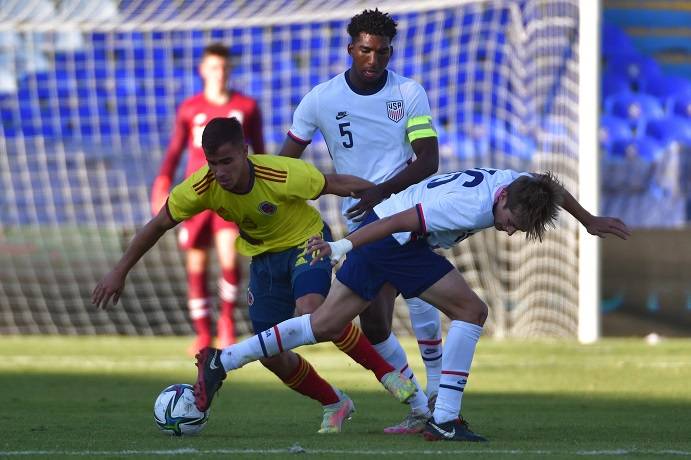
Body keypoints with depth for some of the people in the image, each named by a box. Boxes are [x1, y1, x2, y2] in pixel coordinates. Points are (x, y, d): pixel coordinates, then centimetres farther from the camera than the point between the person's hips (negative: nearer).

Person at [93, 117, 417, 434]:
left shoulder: (281, 176, -34)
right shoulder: (201, 188, -24)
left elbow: (336, 184, -19)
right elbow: (159, 225, -9)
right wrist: (119, 272, -6)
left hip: (305, 241, -5)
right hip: (263, 255, 5)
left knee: (311, 310, -34)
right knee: (272, 357, 0)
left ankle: (386, 372, -18)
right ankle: (334, 405, 25)